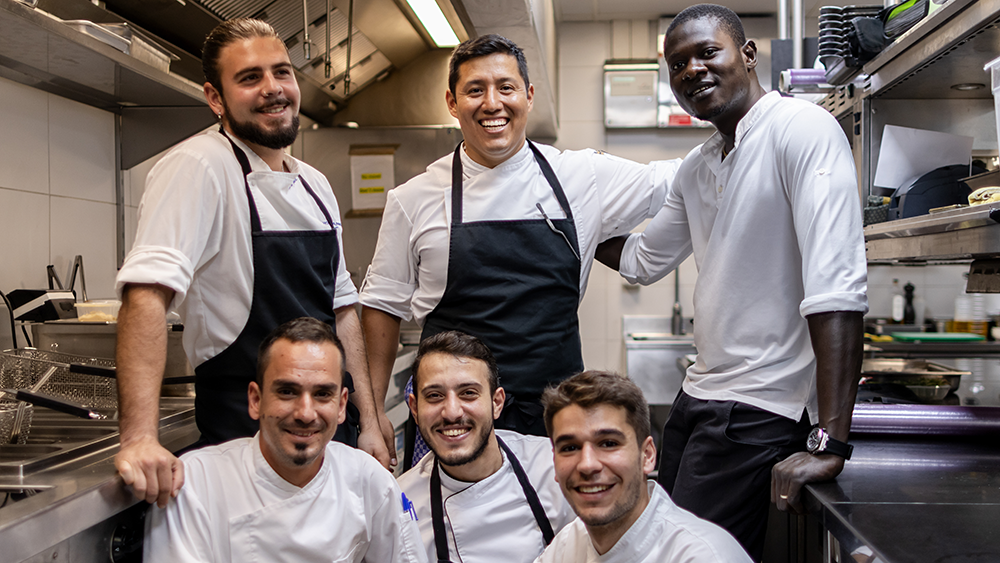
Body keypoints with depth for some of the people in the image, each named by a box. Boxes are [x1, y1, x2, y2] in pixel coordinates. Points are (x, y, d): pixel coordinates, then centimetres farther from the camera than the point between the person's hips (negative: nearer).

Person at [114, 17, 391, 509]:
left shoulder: (314, 185, 10)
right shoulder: (198, 168, -14)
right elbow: (147, 293, -27)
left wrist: (369, 422, 10)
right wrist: (140, 438, -37)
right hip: (242, 435, -7)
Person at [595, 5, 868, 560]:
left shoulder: (802, 129, -16)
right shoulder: (696, 169, 11)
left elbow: (837, 284, -25)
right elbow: (642, 261, 26)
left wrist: (830, 445, -30)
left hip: (758, 409, -8)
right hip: (699, 392, 9)